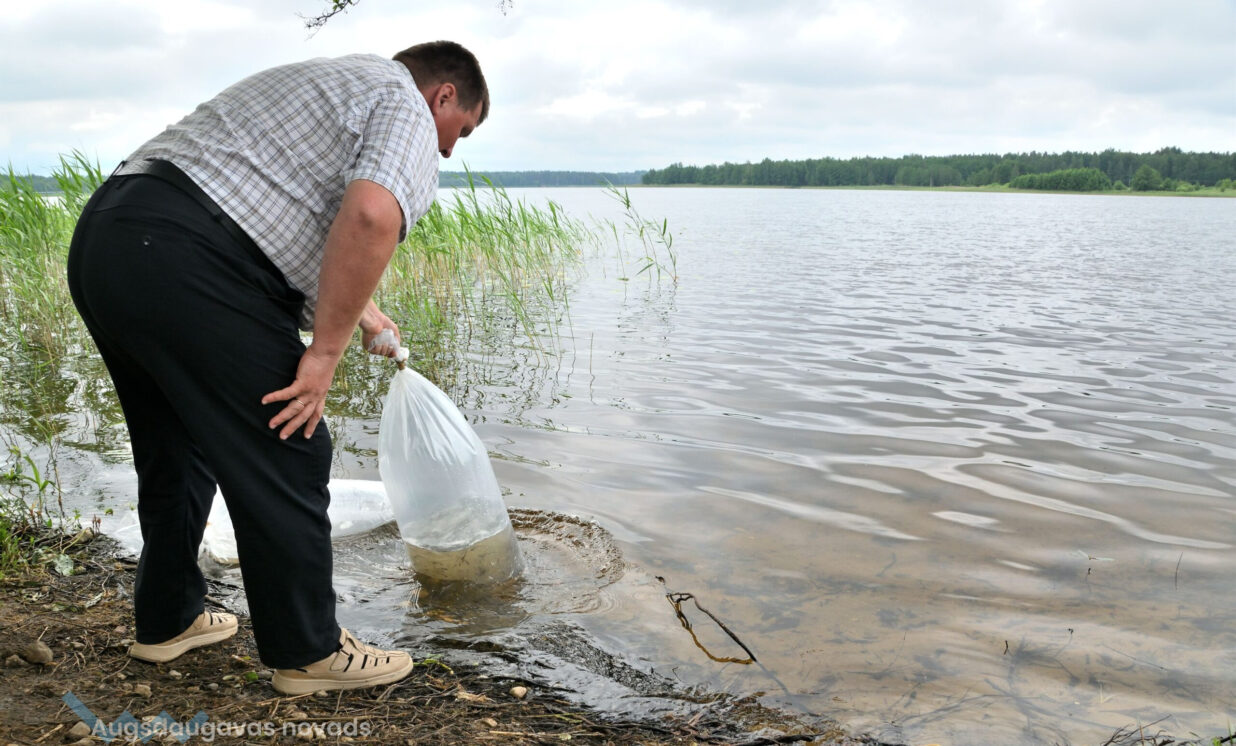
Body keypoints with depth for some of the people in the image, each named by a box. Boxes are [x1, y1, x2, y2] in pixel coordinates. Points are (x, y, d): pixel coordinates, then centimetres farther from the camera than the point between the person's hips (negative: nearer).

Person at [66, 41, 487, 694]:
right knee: (285, 462, 2)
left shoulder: (323, 80, 31)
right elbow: (371, 216, -23)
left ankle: (166, 621, 39)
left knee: (177, 450, 23)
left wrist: (365, 312, 53)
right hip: (188, 267, -10)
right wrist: (326, 351, -13)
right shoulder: (407, 111, 1)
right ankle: (309, 653, 16)